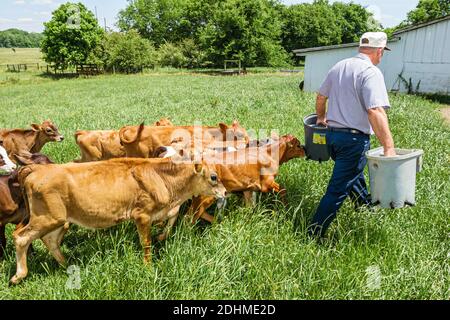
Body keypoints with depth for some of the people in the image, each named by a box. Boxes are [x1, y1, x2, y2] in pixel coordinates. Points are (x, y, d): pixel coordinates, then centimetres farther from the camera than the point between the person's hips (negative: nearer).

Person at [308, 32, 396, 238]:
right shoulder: (371, 72, -16)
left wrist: (321, 118, 37)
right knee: (338, 189, 0)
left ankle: (365, 205, 49)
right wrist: (389, 147, -26)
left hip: (332, 134, 8)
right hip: (354, 139, -8)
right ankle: (315, 234, 5)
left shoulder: (339, 66, 8)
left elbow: (321, 97, 20)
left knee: (354, 173, 29)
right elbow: (375, 112, -27)